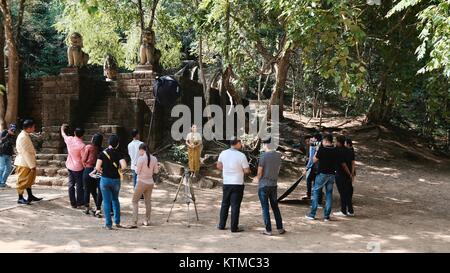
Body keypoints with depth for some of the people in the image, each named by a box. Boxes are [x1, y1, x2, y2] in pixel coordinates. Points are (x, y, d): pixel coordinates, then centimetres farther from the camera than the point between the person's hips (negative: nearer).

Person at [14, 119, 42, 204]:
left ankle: (30, 196, 27)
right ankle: (20, 198, 11)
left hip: (28, 163, 10)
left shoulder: (26, 136, 10)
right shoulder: (22, 137, -20)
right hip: (23, 163, -10)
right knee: (22, 180, 1)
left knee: (29, 179, 17)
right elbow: (25, 153, -22)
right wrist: (32, 165, -21)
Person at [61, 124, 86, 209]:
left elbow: (63, 134, 17)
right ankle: (79, 203, 10)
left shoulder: (69, 140, -6)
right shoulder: (82, 145, -21)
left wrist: (62, 128, 37)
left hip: (70, 166, 6)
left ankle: (73, 203, 17)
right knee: (79, 186, 5)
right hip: (78, 168, -6)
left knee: (71, 185, 12)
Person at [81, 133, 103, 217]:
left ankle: (87, 208, 16)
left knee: (87, 190, 9)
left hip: (88, 170, -4)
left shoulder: (88, 147, -10)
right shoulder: (100, 150, 0)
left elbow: (83, 159, -6)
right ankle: (98, 209, 7)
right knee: (94, 190, 14)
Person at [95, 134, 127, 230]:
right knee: (115, 200, 20)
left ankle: (108, 224, 7)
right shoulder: (118, 154, -5)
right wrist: (119, 169, 2)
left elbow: (97, 167, -13)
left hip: (105, 179, -1)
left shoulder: (103, 153, -6)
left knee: (106, 201, 6)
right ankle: (117, 222, 20)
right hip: (116, 180, 1)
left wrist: (101, 171, 8)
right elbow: (124, 166, -19)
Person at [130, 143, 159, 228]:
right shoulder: (154, 159, 1)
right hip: (150, 182, 5)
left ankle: (134, 222, -6)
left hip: (141, 182, -5)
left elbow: (137, 171, -10)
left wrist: (136, 167, 10)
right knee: (148, 201, 18)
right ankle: (147, 221, 25)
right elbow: (156, 171, 8)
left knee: (135, 201, 2)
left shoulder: (141, 158, -14)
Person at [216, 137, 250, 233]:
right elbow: (247, 171, -12)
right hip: (238, 184, -4)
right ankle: (234, 227, 6)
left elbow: (219, 166, 12)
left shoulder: (223, 153, -1)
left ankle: (221, 225, 21)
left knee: (225, 204, 16)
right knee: (235, 206, 2)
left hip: (226, 183, 5)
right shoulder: (241, 156, -15)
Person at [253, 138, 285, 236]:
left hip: (263, 185, -5)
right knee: (275, 207, 15)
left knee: (265, 207, 3)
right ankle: (280, 228, 17)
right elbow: (278, 170, 10)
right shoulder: (278, 155, 2)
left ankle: (268, 230, 6)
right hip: (274, 184, 5)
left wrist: (257, 179, 12)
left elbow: (260, 172, -10)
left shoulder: (264, 156, -15)